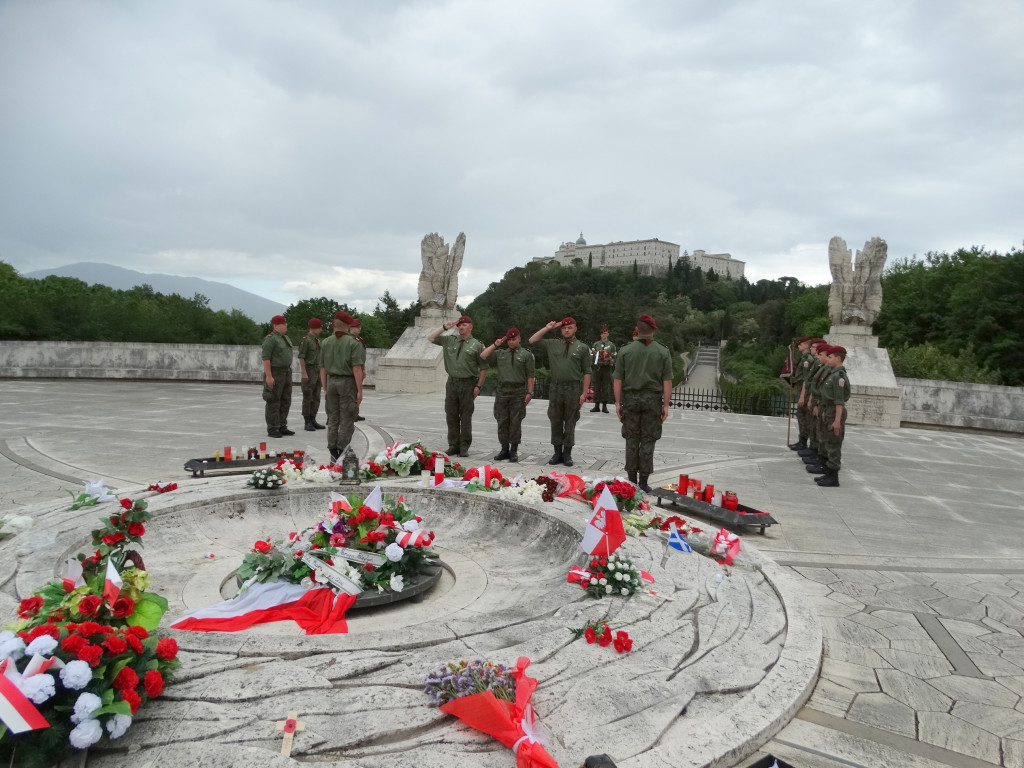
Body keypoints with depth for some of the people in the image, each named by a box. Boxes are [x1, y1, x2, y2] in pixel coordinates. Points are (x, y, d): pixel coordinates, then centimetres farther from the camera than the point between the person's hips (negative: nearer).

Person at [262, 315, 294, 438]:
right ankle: (272, 430, 1)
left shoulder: (285, 338, 15)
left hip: (286, 372, 9)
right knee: (273, 402, -4)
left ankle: (282, 427, 16)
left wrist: (289, 373, 19)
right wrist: (268, 376, -23)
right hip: (274, 373, -9)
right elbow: (265, 358, -18)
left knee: (285, 401, 9)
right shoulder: (270, 338, -13)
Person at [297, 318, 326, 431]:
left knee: (316, 398, 8)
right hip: (308, 371, -8)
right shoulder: (305, 340, -12)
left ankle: (313, 421, 13)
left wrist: (321, 372, 18)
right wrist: (304, 373, -21)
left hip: (317, 371, 8)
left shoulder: (317, 340, 15)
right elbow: (301, 357, -16)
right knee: (307, 397, -5)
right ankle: (307, 423, 0)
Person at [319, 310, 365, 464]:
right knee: (347, 421, 0)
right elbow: (357, 368, -15)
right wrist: (360, 390, -13)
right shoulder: (353, 343, -9)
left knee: (333, 419, 9)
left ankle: (333, 455, 12)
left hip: (331, 382, 5)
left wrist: (325, 389, 13)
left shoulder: (326, 343, 6)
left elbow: (322, 368, 8)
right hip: (348, 383, -5)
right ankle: (342, 455, 0)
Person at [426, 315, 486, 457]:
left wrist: (478, 386, -6)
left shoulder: (476, 345, -1)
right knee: (451, 415, 6)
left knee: (466, 417, 1)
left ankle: (464, 446, 9)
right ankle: (453, 445, 15)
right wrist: (444, 327, 1)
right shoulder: (449, 340, 10)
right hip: (452, 382, 4)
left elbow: (483, 367, -1)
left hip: (468, 383, -4)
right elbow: (429, 337, 11)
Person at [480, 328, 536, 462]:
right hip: (502, 391, 4)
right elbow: (483, 356, 5)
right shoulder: (500, 354, 14)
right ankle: (504, 449, 16)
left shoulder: (526, 355, 3)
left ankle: (514, 451, 8)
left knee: (515, 422, 0)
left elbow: (531, 375, -1)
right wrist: (495, 345, 2)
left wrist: (529, 392, -8)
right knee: (502, 421, 6)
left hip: (518, 392, -3)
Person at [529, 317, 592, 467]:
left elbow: (587, 372, -1)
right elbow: (532, 341, 11)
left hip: (573, 389, -2)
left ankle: (567, 453, 15)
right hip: (556, 387, 3)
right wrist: (547, 328, 3)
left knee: (570, 422, 5)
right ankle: (557, 452, 17)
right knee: (555, 421, 7)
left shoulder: (582, 347, 1)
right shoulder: (552, 344, 9)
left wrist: (584, 393, -6)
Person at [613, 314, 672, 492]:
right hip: (652, 399, -1)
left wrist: (618, 402, 4)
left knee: (632, 440, 8)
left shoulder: (625, 351, 0)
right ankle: (643, 482, 7)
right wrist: (666, 405, 1)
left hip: (630, 398, 1)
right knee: (648, 441, 5)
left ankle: (632, 480, 14)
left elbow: (618, 380, -1)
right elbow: (667, 381, -4)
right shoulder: (663, 352, -1)